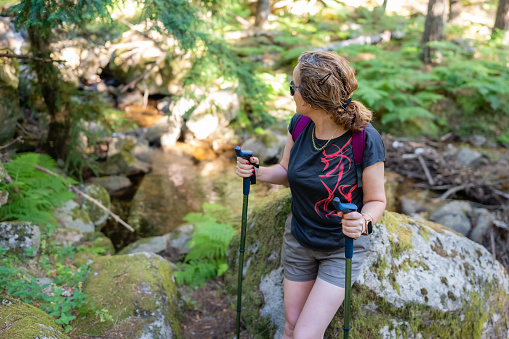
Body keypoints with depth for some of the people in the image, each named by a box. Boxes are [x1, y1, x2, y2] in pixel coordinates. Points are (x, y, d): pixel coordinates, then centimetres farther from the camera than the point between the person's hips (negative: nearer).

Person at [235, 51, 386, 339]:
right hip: (299, 240, 5)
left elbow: (376, 201, -16)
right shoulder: (300, 124, -10)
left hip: (342, 249, -4)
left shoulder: (365, 140, -26)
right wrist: (257, 172, -13)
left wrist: (363, 222, -38)